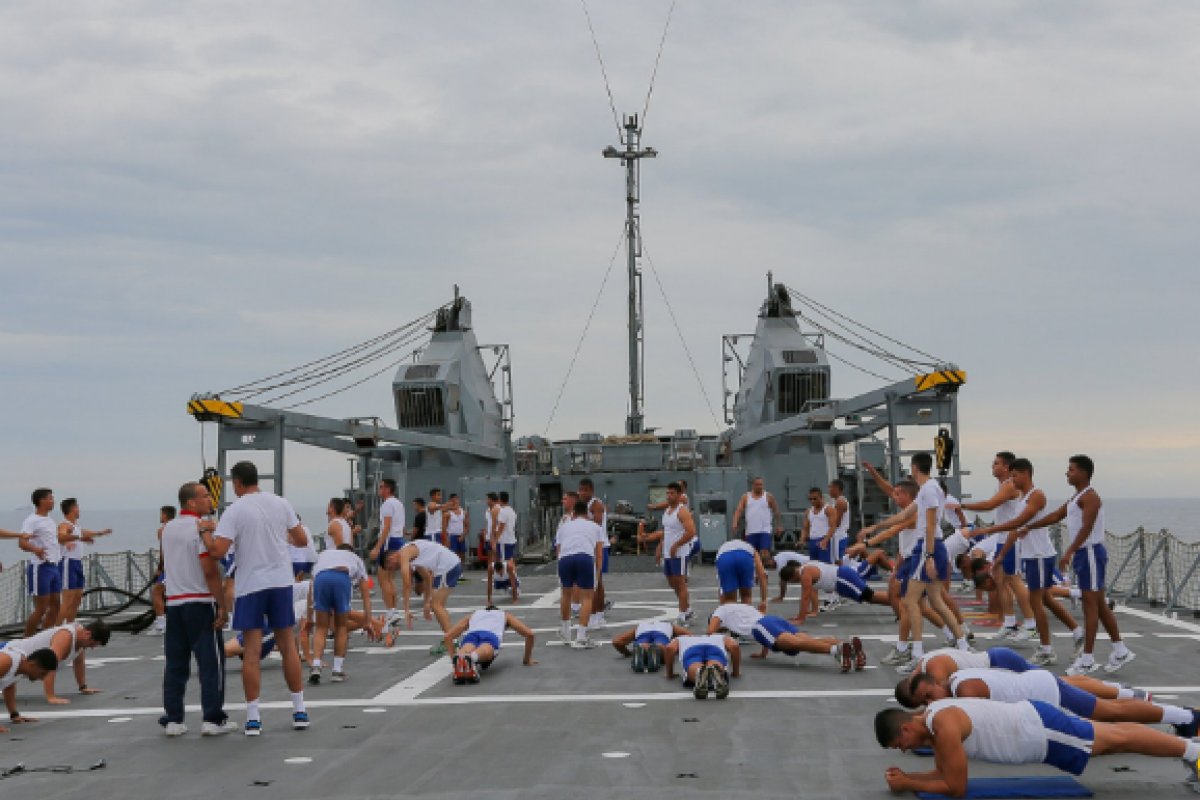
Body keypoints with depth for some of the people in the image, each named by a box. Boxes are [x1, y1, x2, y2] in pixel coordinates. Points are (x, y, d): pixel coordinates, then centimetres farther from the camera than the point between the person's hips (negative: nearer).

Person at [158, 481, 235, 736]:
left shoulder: (167, 529, 12)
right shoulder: (202, 528, -11)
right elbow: (210, 571, -17)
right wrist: (222, 605, -13)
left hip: (173, 602, 7)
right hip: (200, 602, -7)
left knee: (175, 663, 9)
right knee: (210, 661, 0)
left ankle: (172, 719, 10)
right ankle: (212, 719, 0)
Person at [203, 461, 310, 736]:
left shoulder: (234, 511, -9)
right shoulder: (281, 504, 3)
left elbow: (217, 550, -16)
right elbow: (301, 540, 9)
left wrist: (204, 531, 2)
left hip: (250, 585, -3)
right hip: (281, 581, 3)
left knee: (252, 650, 0)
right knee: (288, 645, 11)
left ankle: (253, 718, -1)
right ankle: (299, 710, 15)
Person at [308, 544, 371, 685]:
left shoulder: (323, 555, 44)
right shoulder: (356, 559, 40)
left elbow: (311, 593, 39)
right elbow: (366, 596, 36)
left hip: (321, 577, 1)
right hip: (343, 577, -1)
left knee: (321, 627, 13)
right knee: (341, 627, 17)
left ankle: (316, 667, -2)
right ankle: (337, 671, 16)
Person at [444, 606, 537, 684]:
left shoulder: (472, 616, 44)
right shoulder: (505, 615, 42)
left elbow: (448, 636, 36)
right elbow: (529, 634, 34)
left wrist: (453, 658, 38)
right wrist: (527, 659, 43)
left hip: (471, 634, 2)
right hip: (491, 636, -2)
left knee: (466, 652, -32)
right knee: (485, 652, -36)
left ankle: (458, 661, -68)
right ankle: (471, 657, -72)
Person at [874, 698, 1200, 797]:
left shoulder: (945, 725, -27)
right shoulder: (932, 720, 2)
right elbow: (943, 772, 12)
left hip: (1043, 732, -9)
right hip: (1034, 722, 9)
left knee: (1118, 739, 4)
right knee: (1113, 738, 20)